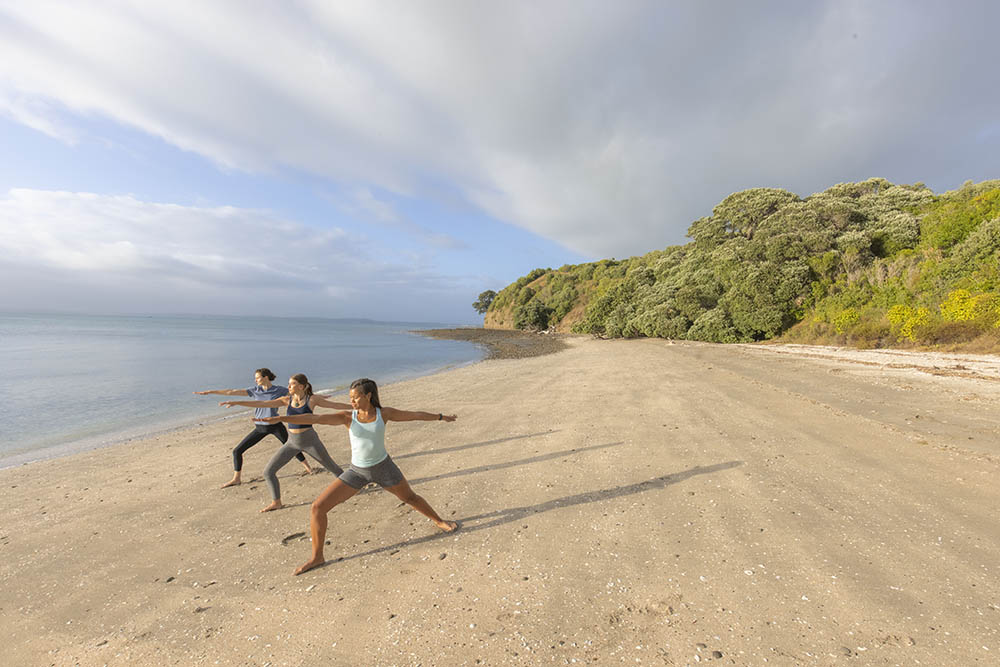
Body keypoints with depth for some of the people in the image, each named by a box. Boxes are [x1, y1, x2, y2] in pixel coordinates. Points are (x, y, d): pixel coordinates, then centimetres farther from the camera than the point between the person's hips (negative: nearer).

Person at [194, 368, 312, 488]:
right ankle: (236, 479, 20)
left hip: (276, 426, -3)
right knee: (237, 451, 2)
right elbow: (232, 392, -2)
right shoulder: (255, 390, -2)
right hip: (260, 427, 4)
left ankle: (308, 468, 23)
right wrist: (210, 391, -4)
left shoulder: (279, 390, -9)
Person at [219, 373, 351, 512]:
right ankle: (276, 502, 16)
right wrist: (236, 402, -10)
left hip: (310, 441, -4)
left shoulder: (312, 399, -10)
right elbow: (261, 404, -3)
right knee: (268, 471, 0)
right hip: (292, 442, 4)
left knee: (331, 466, 8)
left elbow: (336, 405, -6)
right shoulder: (287, 400, 0)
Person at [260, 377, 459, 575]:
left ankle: (439, 521, 41)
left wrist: (441, 417, 5)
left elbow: (416, 415, -3)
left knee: (410, 497, 13)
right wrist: (280, 418, -35)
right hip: (356, 471, 1)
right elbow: (314, 418, -23)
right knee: (317, 508, -6)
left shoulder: (384, 413, -12)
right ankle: (317, 557, 14)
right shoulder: (347, 417, -12)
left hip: (383, 467, -1)